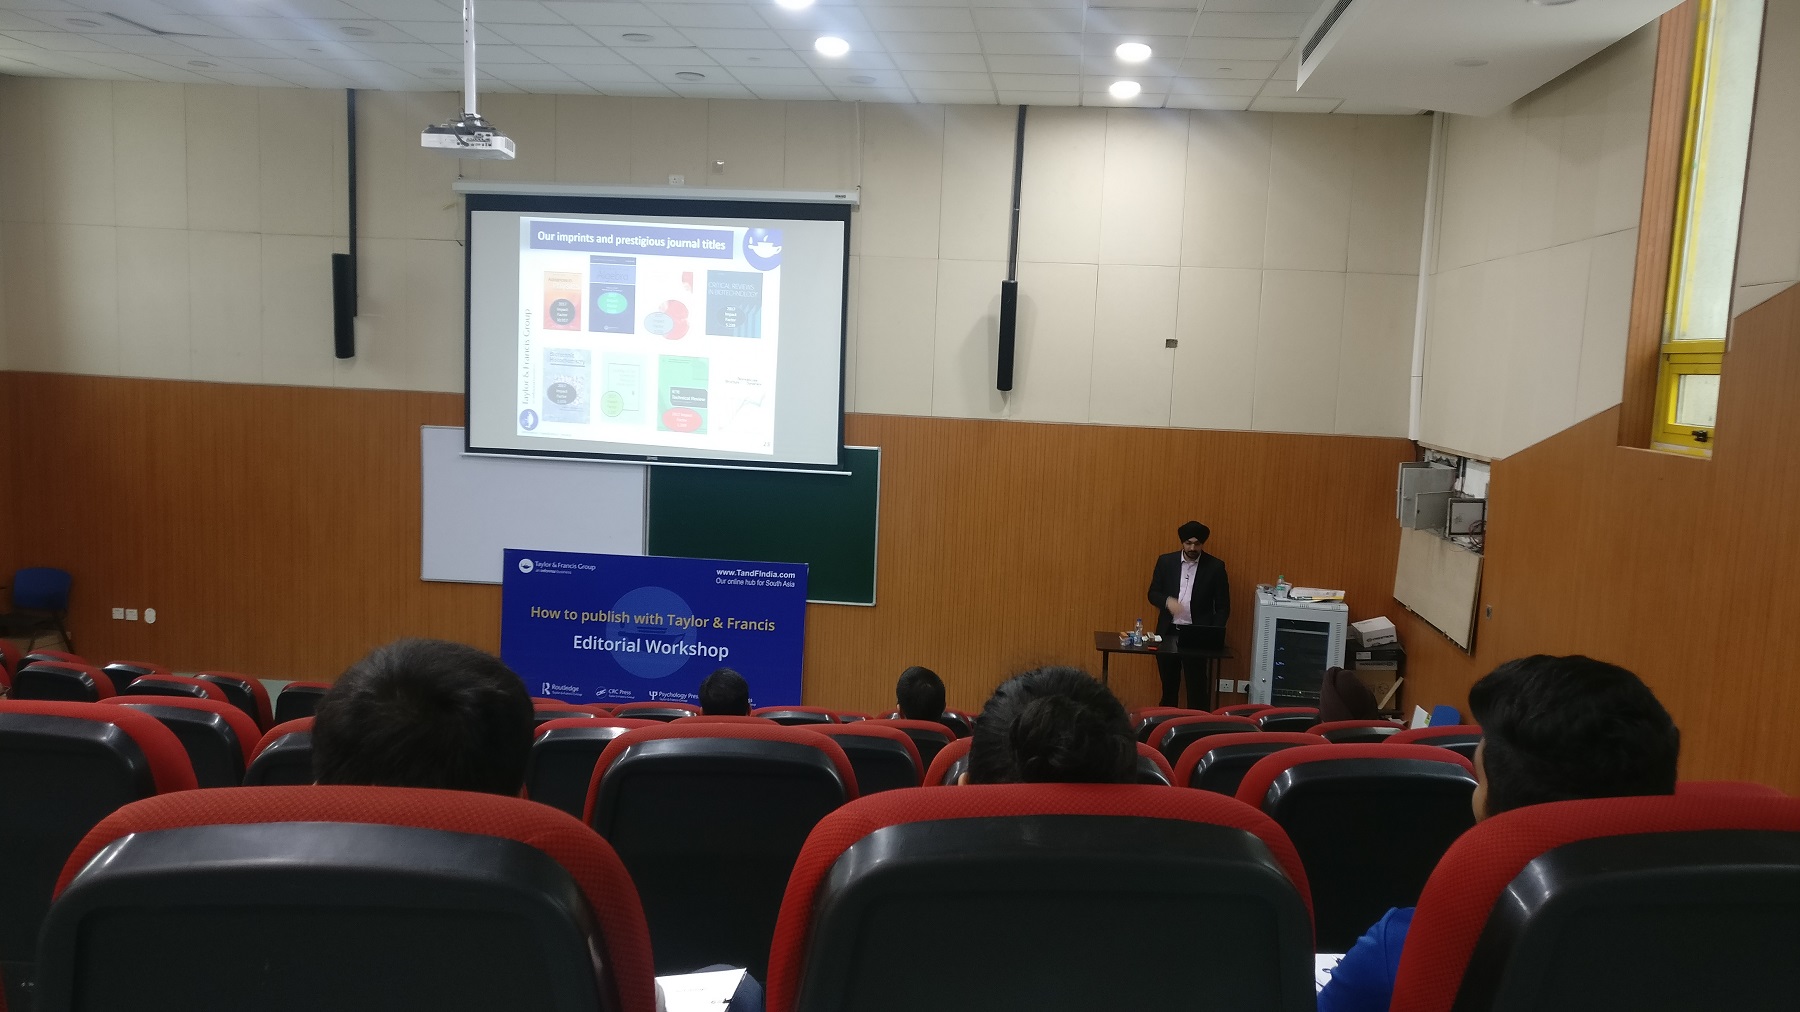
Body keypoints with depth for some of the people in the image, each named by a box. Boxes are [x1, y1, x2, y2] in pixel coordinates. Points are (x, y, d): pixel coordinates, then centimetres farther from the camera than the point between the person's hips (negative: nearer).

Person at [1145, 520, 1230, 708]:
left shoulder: (1215, 567, -3)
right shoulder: (1165, 561, 2)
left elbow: (1223, 606, 0)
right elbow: (1153, 593, 6)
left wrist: (1214, 634, -11)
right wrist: (1167, 601, -16)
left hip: (1197, 635, -2)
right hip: (1168, 633, 2)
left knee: (1197, 688, 0)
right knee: (1168, 685, 12)